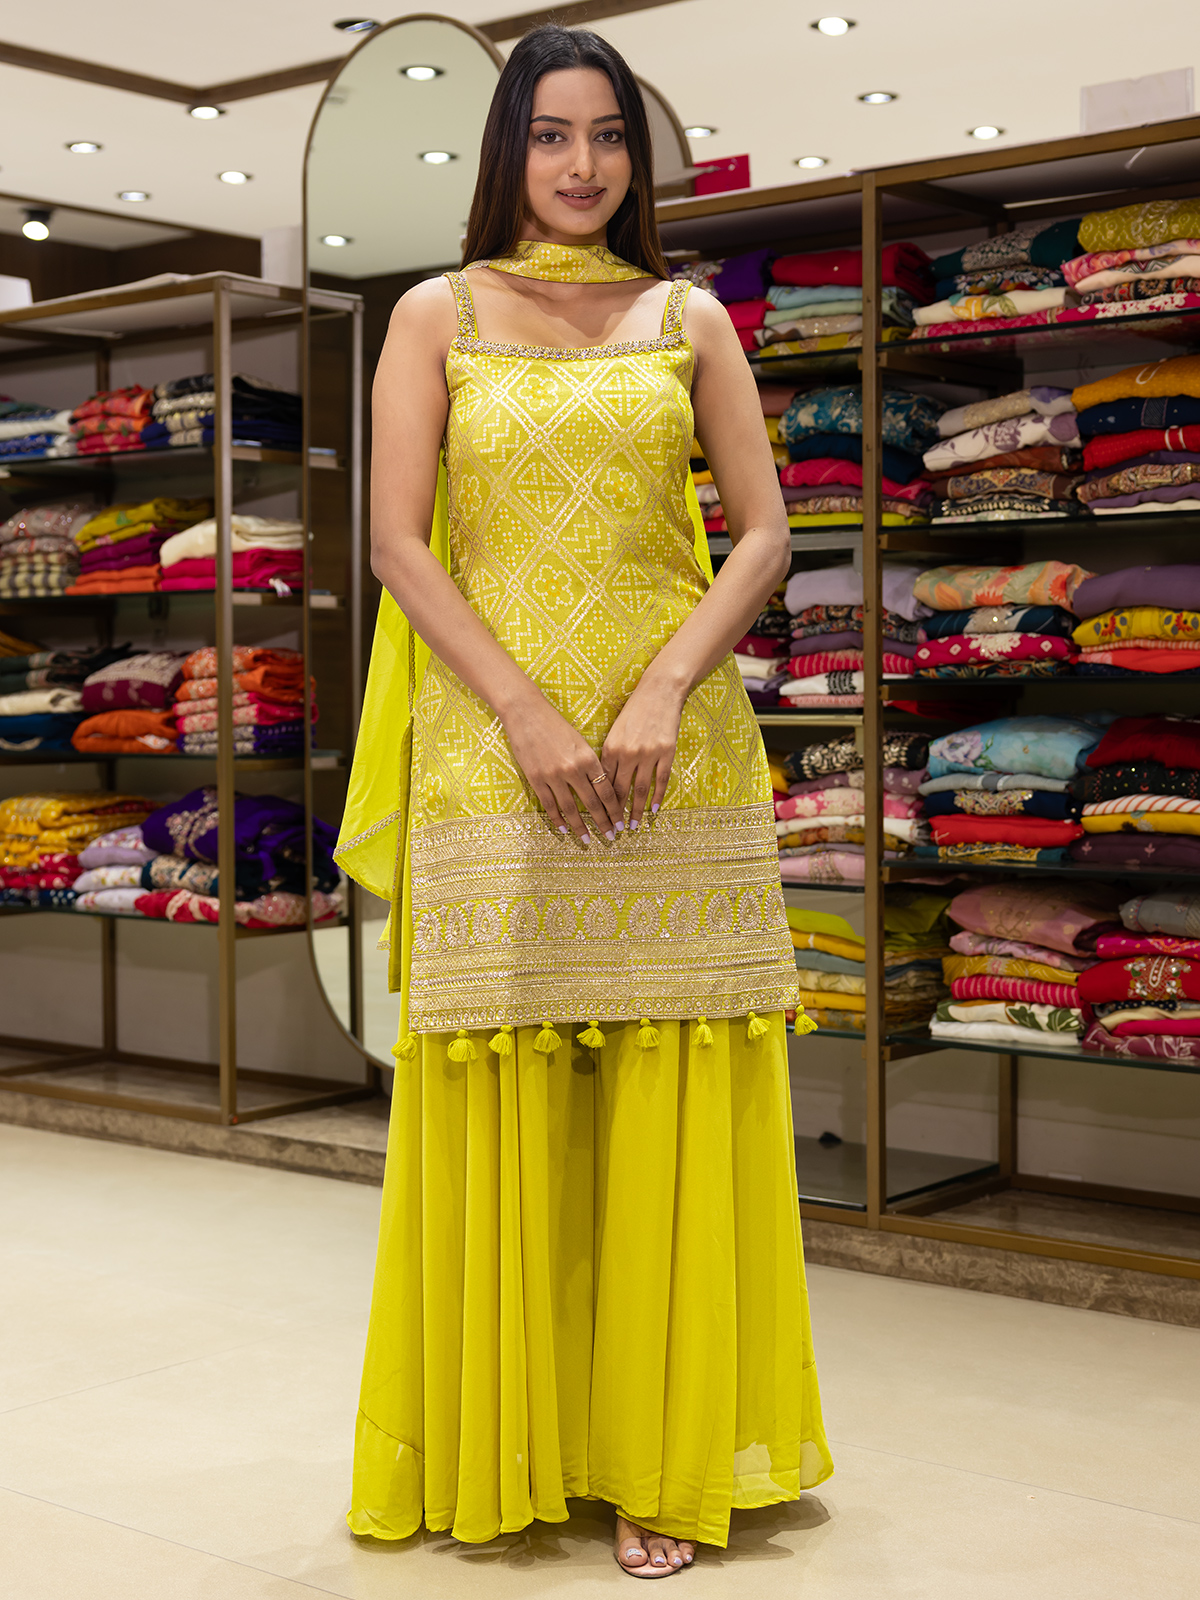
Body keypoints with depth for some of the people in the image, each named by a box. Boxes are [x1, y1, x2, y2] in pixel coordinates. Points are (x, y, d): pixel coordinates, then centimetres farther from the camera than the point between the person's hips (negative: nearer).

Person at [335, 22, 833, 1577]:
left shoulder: (689, 319, 13)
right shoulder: (439, 315, 10)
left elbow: (763, 531, 6)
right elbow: (397, 540, 1)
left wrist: (665, 686, -10)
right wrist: (527, 713, -10)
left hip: (677, 754, 1)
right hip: (491, 750, -1)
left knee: (672, 1111, 0)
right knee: (503, 1108, 0)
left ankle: (659, 1459, 10)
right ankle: (506, 1449, 13)